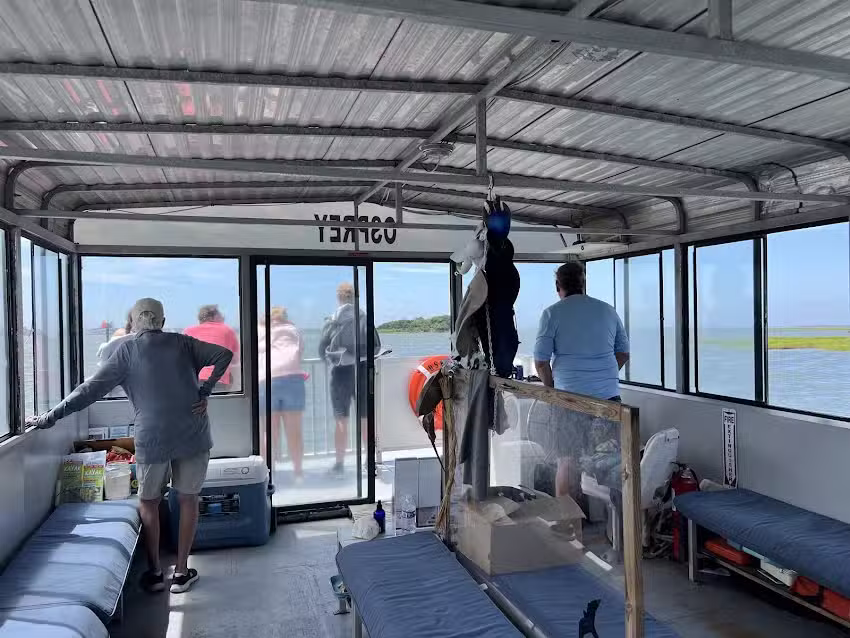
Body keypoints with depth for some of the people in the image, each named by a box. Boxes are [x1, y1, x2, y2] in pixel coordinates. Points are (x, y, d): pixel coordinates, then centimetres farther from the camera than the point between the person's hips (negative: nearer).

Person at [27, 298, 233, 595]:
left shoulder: (127, 350, 2)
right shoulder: (182, 342, 7)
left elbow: (91, 389, -2)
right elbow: (224, 355, 2)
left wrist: (50, 417, 4)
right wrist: (204, 392, 2)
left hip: (152, 438, -1)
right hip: (193, 435, 1)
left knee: (148, 501, 19)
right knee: (188, 499, 15)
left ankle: (154, 572, 24)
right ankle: (181, 572, 20)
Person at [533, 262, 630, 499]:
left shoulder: (552, 314, -4)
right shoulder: (608, 310, 9)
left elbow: (541, 362, -5)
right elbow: (623, 353, 16)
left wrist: (553, 389, 10)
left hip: (570, 396, -3)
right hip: (608, 395, 3)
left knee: (568, 461, 6)